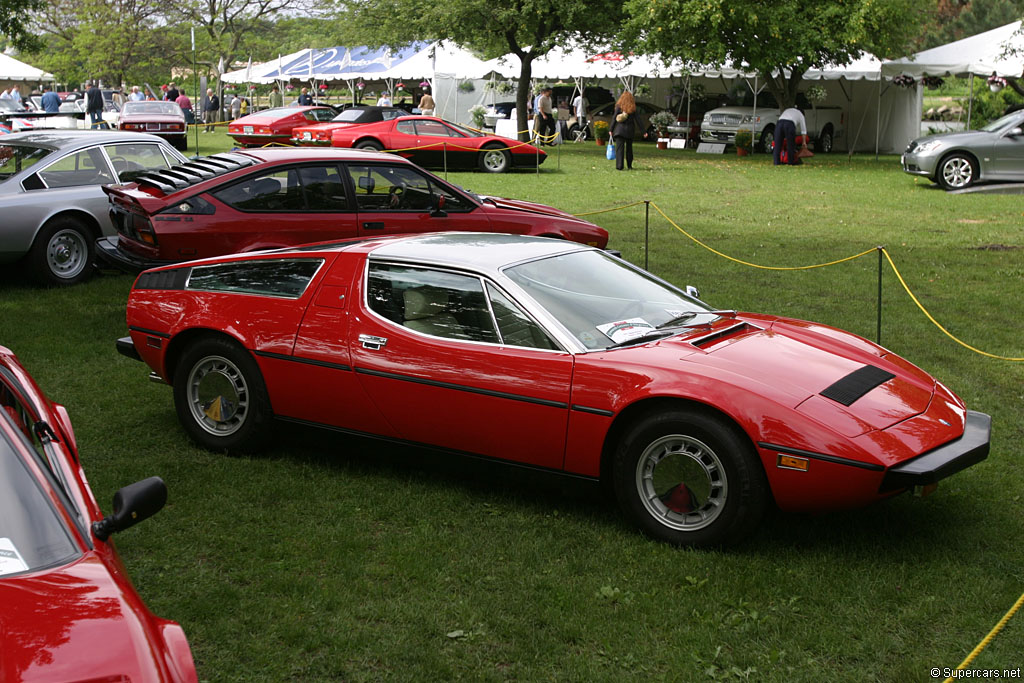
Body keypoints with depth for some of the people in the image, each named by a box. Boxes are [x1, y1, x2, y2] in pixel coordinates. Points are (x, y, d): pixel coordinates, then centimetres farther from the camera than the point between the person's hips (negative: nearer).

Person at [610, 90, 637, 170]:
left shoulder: (619, 106, -5)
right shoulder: (633, 108, 0)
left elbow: (614, 118, -6)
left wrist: (611, 130, 1)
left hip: (620, 129, -2)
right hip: (630, 130, 2)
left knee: (619, 148, -2)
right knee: (629, 147, 16)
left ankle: (619, 166, -9)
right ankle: (629, 166, 23)